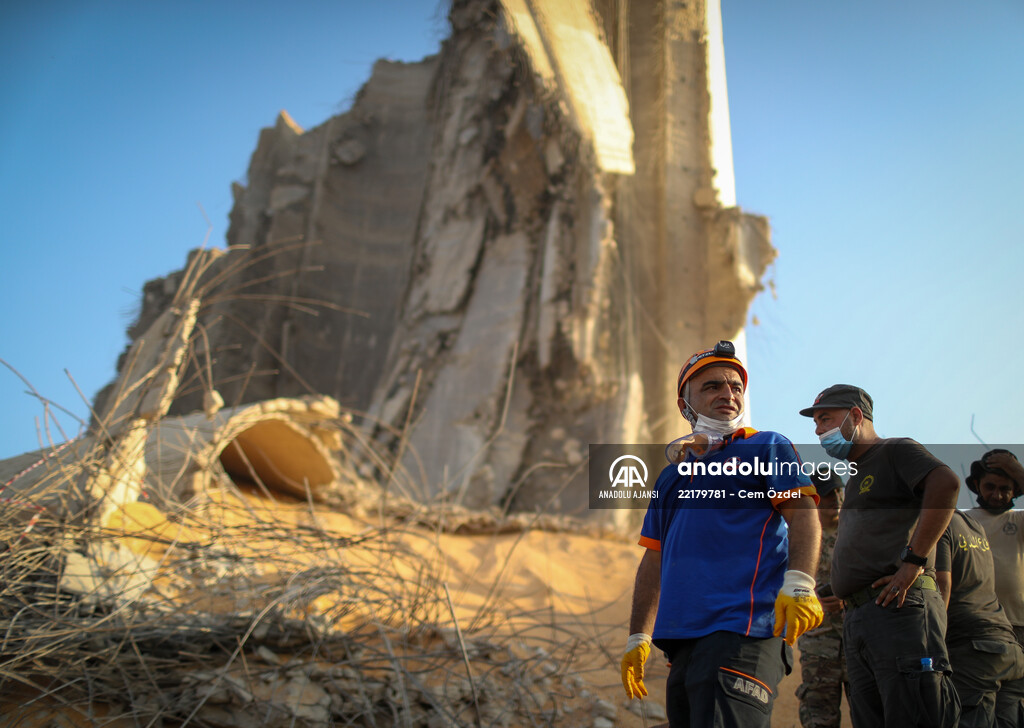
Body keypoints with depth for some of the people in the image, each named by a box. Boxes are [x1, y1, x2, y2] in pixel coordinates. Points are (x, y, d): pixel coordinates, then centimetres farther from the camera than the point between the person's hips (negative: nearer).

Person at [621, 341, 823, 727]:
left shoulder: (767, 449, 9)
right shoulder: (671, 475, 26)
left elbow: (803, 515, -5)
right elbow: (654, 561, 26)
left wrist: (798, 584, -23)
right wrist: (638, 637, 20)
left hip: (743, 629, -7)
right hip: (684, 642, 7)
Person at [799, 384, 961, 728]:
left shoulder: (896, 451, 3)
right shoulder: (856, 475, 29)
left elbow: (946, 483, -18)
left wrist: (913, 562, -21)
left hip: (897, 609, -9)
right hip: (856, 619, 9)